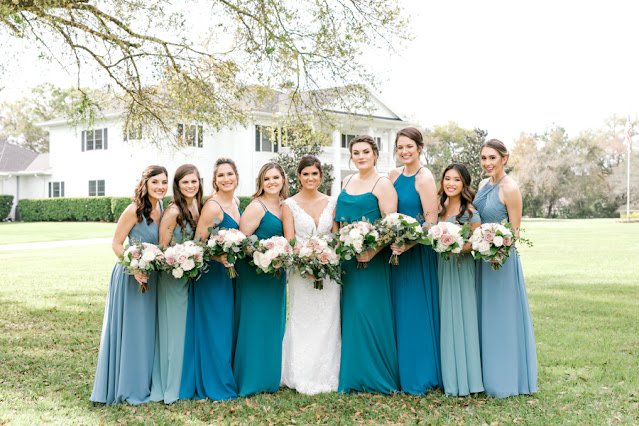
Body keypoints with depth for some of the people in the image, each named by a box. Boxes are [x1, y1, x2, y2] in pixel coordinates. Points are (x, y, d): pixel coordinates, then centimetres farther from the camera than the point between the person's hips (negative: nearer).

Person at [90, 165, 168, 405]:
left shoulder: (163, 210, 4)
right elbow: (116, 244, -13)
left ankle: (145, 383, 28)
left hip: (152, 278, 7)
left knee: (148, 330, 15)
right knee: (129, 330, 1)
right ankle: (127, 388, 13)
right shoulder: (134, 210, -16)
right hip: (131, 277, -7)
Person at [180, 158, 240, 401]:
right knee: (213, 328, 0)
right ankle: (215, 387, 13)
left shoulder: (235, 202, 7)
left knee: (227, 325, 16)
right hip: (211, 274, -8)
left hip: (229, 271, 8)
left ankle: (226, 379, 29)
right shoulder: (212, 207, -19)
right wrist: (218, 257, -30)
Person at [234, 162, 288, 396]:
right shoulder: (256, 206, -11)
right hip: (255, 273, -8)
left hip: (276, 274, 8)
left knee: (273, 323, 13)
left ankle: (270, 377, 24)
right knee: (255, 323, -3)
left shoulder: (283, 206, 12)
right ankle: (251, 380, 6)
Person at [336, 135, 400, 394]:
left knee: (369, 310, -8)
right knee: (350, 311, 8)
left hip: (372, 259, -7)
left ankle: (377, 378, 5)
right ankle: (354, 376, 18)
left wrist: (372, 252, -22)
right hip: (348, 259, 7)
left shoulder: (383, 185, -7)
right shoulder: (347, 181, 14)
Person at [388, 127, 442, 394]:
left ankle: (420, 377, 10)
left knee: (417, 311, -2)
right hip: (397, 250, 7)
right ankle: (402, 372, 21)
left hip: (418, 251, -7)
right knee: (399, 310, 11)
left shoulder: (424, 177, -10)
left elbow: (431, 221, -15)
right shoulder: (394, 175, 11)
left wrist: (408, 244, -23)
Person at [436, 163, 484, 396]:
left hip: (461, 268, -6)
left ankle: (465, 378, 7)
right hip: (441, 267, 6)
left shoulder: (469, 211, -8)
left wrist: (458, 248, -23)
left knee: (461, 317, -3)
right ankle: (449, 376, 17)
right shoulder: (439, 208, 11)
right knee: (444, 319, 8)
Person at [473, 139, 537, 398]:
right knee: (485, 316, 13)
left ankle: (505, 381, 12)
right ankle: (488, 374, 25)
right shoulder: (483, 185, 10)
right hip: (483, 257, 8)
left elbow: (514, 231, -12)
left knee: (501, 316, 0)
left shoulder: (510, 189, -13)